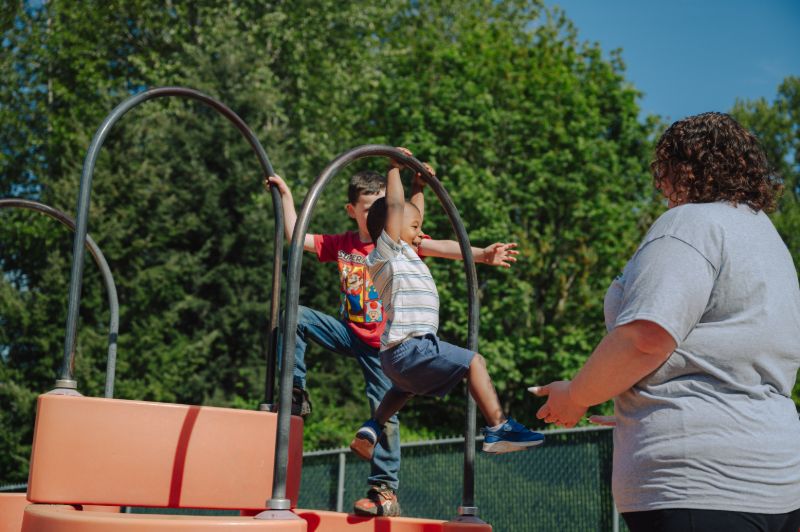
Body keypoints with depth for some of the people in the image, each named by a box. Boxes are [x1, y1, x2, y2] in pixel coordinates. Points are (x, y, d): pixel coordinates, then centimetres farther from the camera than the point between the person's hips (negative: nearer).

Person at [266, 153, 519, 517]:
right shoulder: (341, 244, 4)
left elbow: (439, 247, -20)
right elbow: (297, 237, 10)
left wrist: (481, 254, -35)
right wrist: (285, 194, 9)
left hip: (384, 343, -3)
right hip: (350, 333, 3)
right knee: (296, 316, -14)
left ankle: (385, 491, 4)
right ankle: (295, 395, -4)